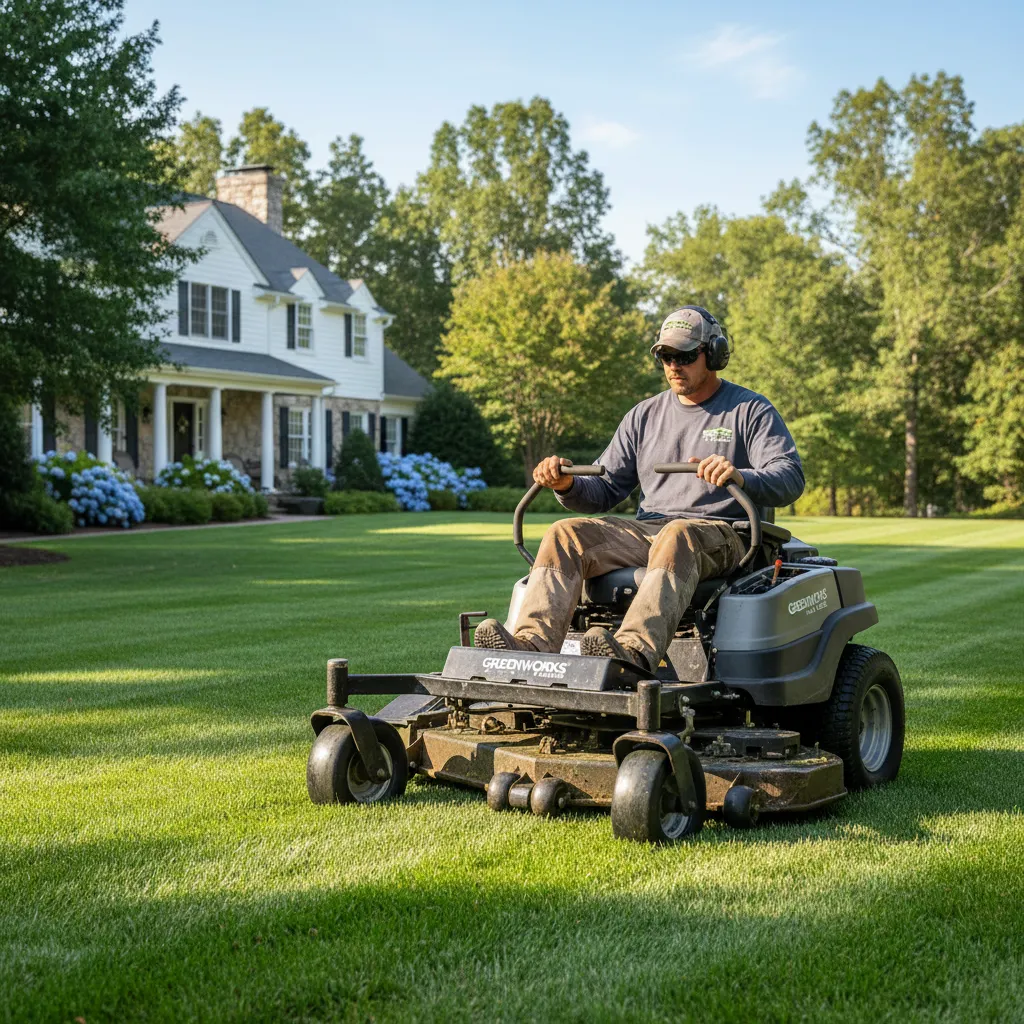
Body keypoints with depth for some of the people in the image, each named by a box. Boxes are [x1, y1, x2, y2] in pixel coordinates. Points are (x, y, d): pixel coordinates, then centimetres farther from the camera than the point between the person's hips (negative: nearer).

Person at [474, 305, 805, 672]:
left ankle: (635, 651, -62)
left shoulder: (751, 411, 8)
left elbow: (790, 479, -8)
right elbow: (605, 490, 18)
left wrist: (740, 476, -29)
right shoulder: (644, 416, 22)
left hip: (720, 535, -5)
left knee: (676, 537, -40)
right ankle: (533, 644, -41)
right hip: (645, 531, 5)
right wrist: (568, 485, -5)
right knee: (566, 533, -20)